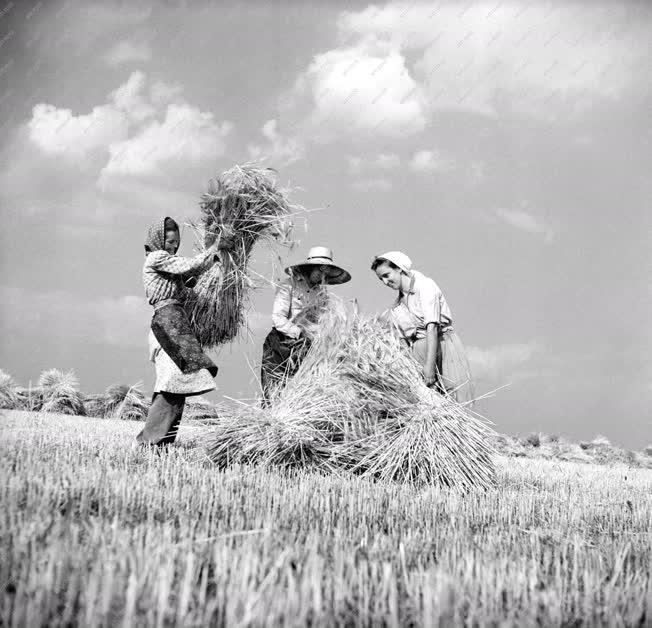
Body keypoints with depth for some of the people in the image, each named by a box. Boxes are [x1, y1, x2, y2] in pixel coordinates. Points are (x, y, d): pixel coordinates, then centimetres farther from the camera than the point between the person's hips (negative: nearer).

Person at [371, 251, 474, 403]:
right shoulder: (396, 308, 16)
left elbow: (432, 327, -15)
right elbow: (405, 339, 15)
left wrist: (429, 366, -23)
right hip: (419, 353, 5)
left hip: (444, 345, -5)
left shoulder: (425, 285, -4)